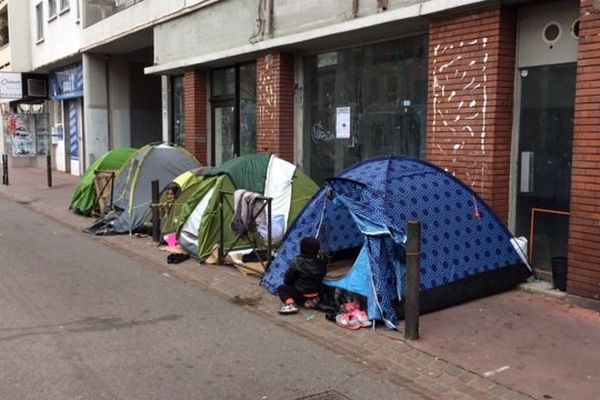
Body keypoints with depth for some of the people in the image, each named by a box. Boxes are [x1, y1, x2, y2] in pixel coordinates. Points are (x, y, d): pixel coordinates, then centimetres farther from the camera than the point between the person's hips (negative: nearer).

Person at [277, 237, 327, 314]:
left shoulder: (297, 264, -16)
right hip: (316, 295, 5)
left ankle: (291, 304, -11)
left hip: (301, 295, -5)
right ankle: (312, 300, 9)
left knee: (282, 288, 10)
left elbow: (287, 280, -8)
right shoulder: (321, 264, -5)